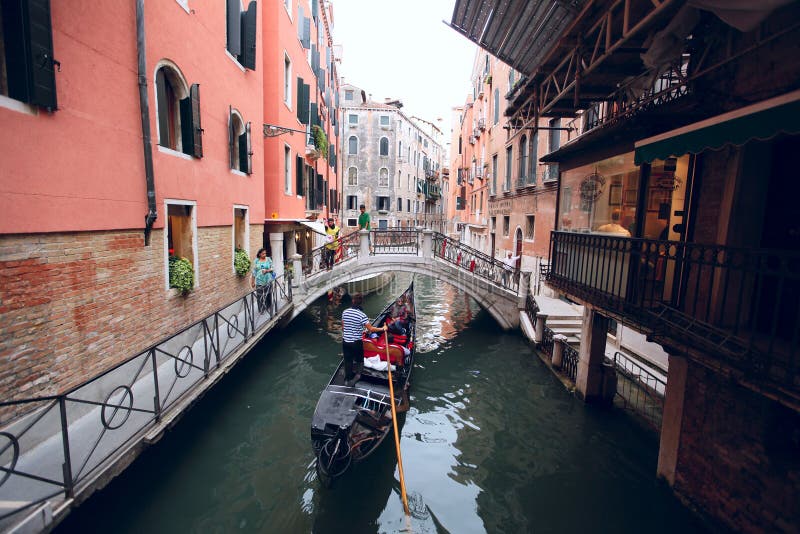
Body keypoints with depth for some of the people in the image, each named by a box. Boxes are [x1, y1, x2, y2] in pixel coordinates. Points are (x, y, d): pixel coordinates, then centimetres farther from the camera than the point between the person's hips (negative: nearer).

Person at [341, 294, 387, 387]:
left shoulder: (345, 312, -5)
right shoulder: (361, 315, -19)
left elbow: (343, 327, 7)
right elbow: (370, 329, -17)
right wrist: (382, 329, -4)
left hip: (345, 341, 4)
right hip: (357, 342, -4)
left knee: (347, 360, 15)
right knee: (358, 360, 20)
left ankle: (347, 380, 24)